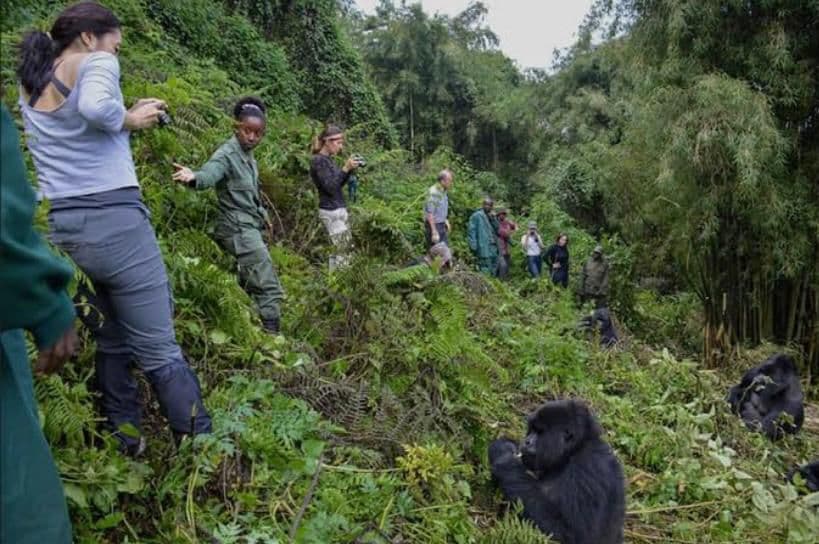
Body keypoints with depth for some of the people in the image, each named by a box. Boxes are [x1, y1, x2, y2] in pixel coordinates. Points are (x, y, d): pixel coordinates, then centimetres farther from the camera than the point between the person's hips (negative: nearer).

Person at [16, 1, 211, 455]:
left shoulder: (28, 87, 19)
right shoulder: (95, 62, -4)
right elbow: (96, 107, -25)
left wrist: (131, 116, 13)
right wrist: (131, 120, -6)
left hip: (62, 226, 8)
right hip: (115, 221, -7)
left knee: (110, 342, 18)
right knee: (159, 350, -3)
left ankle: (125, 447, 26)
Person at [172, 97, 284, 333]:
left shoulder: (248, 155, 10)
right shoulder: (227, 155, -16)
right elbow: (210, 174, -37)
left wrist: (262, 213, 26)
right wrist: (193, 177, -58)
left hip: (249, 228, 10)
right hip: (239, 229, -10)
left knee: (250, 285, 19)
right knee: (270, 289, -12)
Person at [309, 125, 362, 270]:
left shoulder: (327, 159, 14)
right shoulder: (318, 160, -13)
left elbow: (339, 183, 18)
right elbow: (330, 187, -18)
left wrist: (350, 170, 4)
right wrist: (345, 169, -17)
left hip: (339, 209, 9)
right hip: (331, 211, -9)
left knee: (347, 245, 9)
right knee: (341, 250, -9)